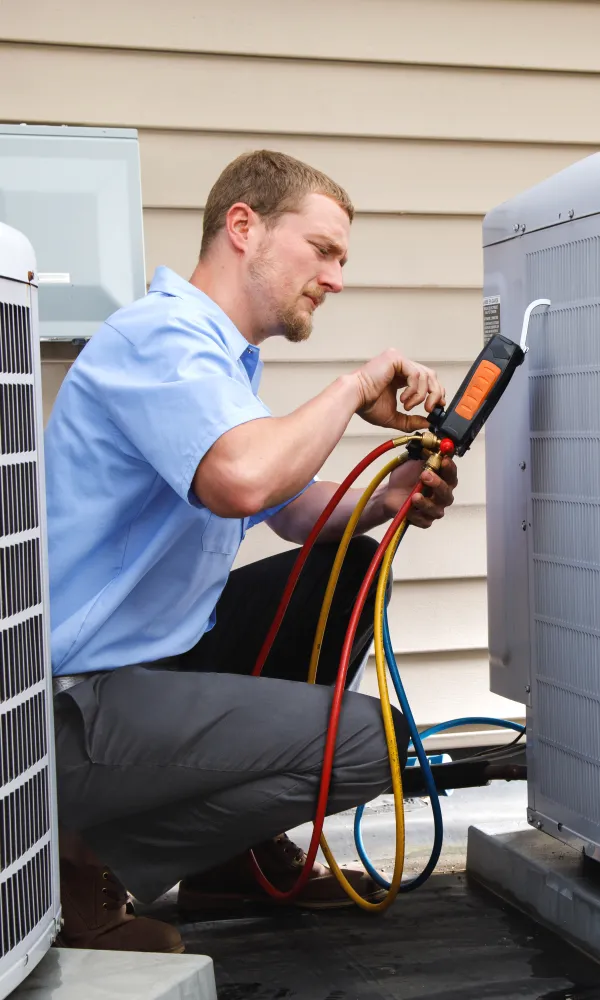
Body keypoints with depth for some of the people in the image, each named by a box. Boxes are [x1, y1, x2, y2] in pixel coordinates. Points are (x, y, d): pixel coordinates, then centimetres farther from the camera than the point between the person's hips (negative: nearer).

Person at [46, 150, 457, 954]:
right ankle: (89, 864, -6)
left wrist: (382, 501, -1)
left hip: (159, 651, 11)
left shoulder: (221, 354, 17)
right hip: (81, 704, -11)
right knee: (372, 740, -13)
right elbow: (240, 480, -35)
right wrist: (355, 389, -18)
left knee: (351, 566, 17)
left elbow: (295, 510, 21)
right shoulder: (161, 334, -17)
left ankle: (241, 847, 18)